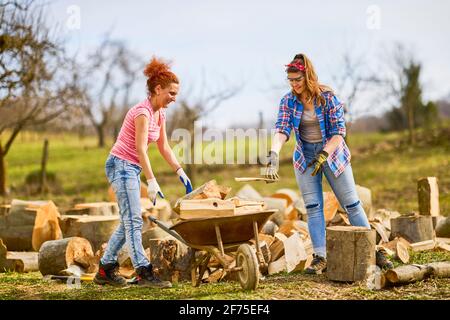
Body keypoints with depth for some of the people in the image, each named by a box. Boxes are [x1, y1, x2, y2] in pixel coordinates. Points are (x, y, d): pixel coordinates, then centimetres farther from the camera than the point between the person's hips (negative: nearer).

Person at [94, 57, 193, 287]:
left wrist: (181, 173, 9)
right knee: (133, 221, -12)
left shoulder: (160, 114, 10)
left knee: (128, 222, 10)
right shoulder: (142, 112, -18)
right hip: (121, 165, -10)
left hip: (133, 169, 10)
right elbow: (140, 150, -24)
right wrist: (152, 182, -29)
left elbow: (164, 148, 15)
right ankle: (144, 273, -14)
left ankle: (105, 270, 16)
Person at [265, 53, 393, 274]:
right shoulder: (288, 102, -6)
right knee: (313, 207, -2)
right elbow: (281, 130, -18)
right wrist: (274, 156, -36)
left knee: (352, 204, 1)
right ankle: (320, 258, 1)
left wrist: (323, 155, -27)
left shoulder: (327, 97, -14)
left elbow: (339, 131, -15)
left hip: (333, 152, -2)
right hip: (305, 156, 3)